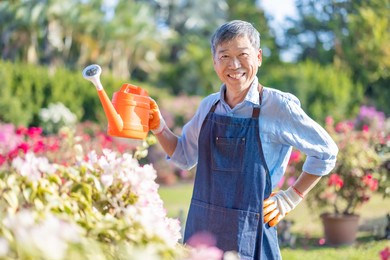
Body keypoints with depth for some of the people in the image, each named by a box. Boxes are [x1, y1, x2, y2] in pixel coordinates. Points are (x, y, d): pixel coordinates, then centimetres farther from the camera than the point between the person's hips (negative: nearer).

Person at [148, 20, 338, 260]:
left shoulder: (277, 106, -9)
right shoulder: (210, 106, 6)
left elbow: (325, 152, 1)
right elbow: (185, 155, 19)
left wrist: (291, 198, -2)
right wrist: (159, 127, 4)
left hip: (246, 234, -5)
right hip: (201, 226, 5)